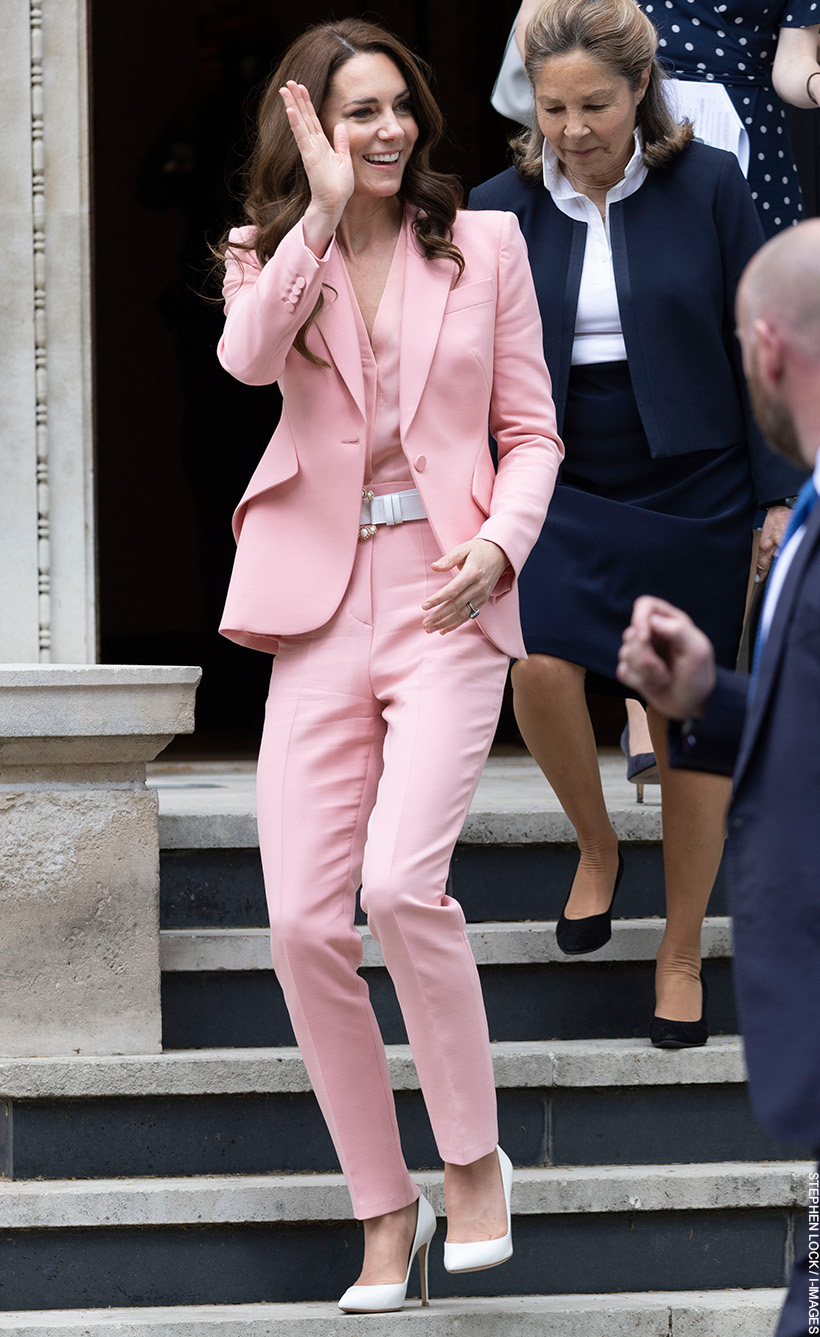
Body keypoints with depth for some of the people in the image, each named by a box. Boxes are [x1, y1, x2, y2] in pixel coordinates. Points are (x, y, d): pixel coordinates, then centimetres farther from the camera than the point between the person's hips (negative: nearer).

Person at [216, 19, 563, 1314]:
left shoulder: (484, 244, 7)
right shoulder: (273, 259, 8)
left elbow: (532, 431, 9)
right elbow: (249, 357, -15)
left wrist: (498, 543, -9)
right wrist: (323, 211, -21)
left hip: (447, 596, -2)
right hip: (321, 607, 2)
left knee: (402, 881, -23)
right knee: (304, 923, -4)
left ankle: (474, 1157, -3)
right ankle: (385, 1206, 11)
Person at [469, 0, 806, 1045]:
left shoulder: (707, 187, -5)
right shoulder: (502, 210, 0)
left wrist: (779, 495, -3)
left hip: (692, 489, -1)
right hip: (563, 489, 1)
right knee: (542, 667, -22)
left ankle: (681, 955, 20)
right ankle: (596, 849, 8)